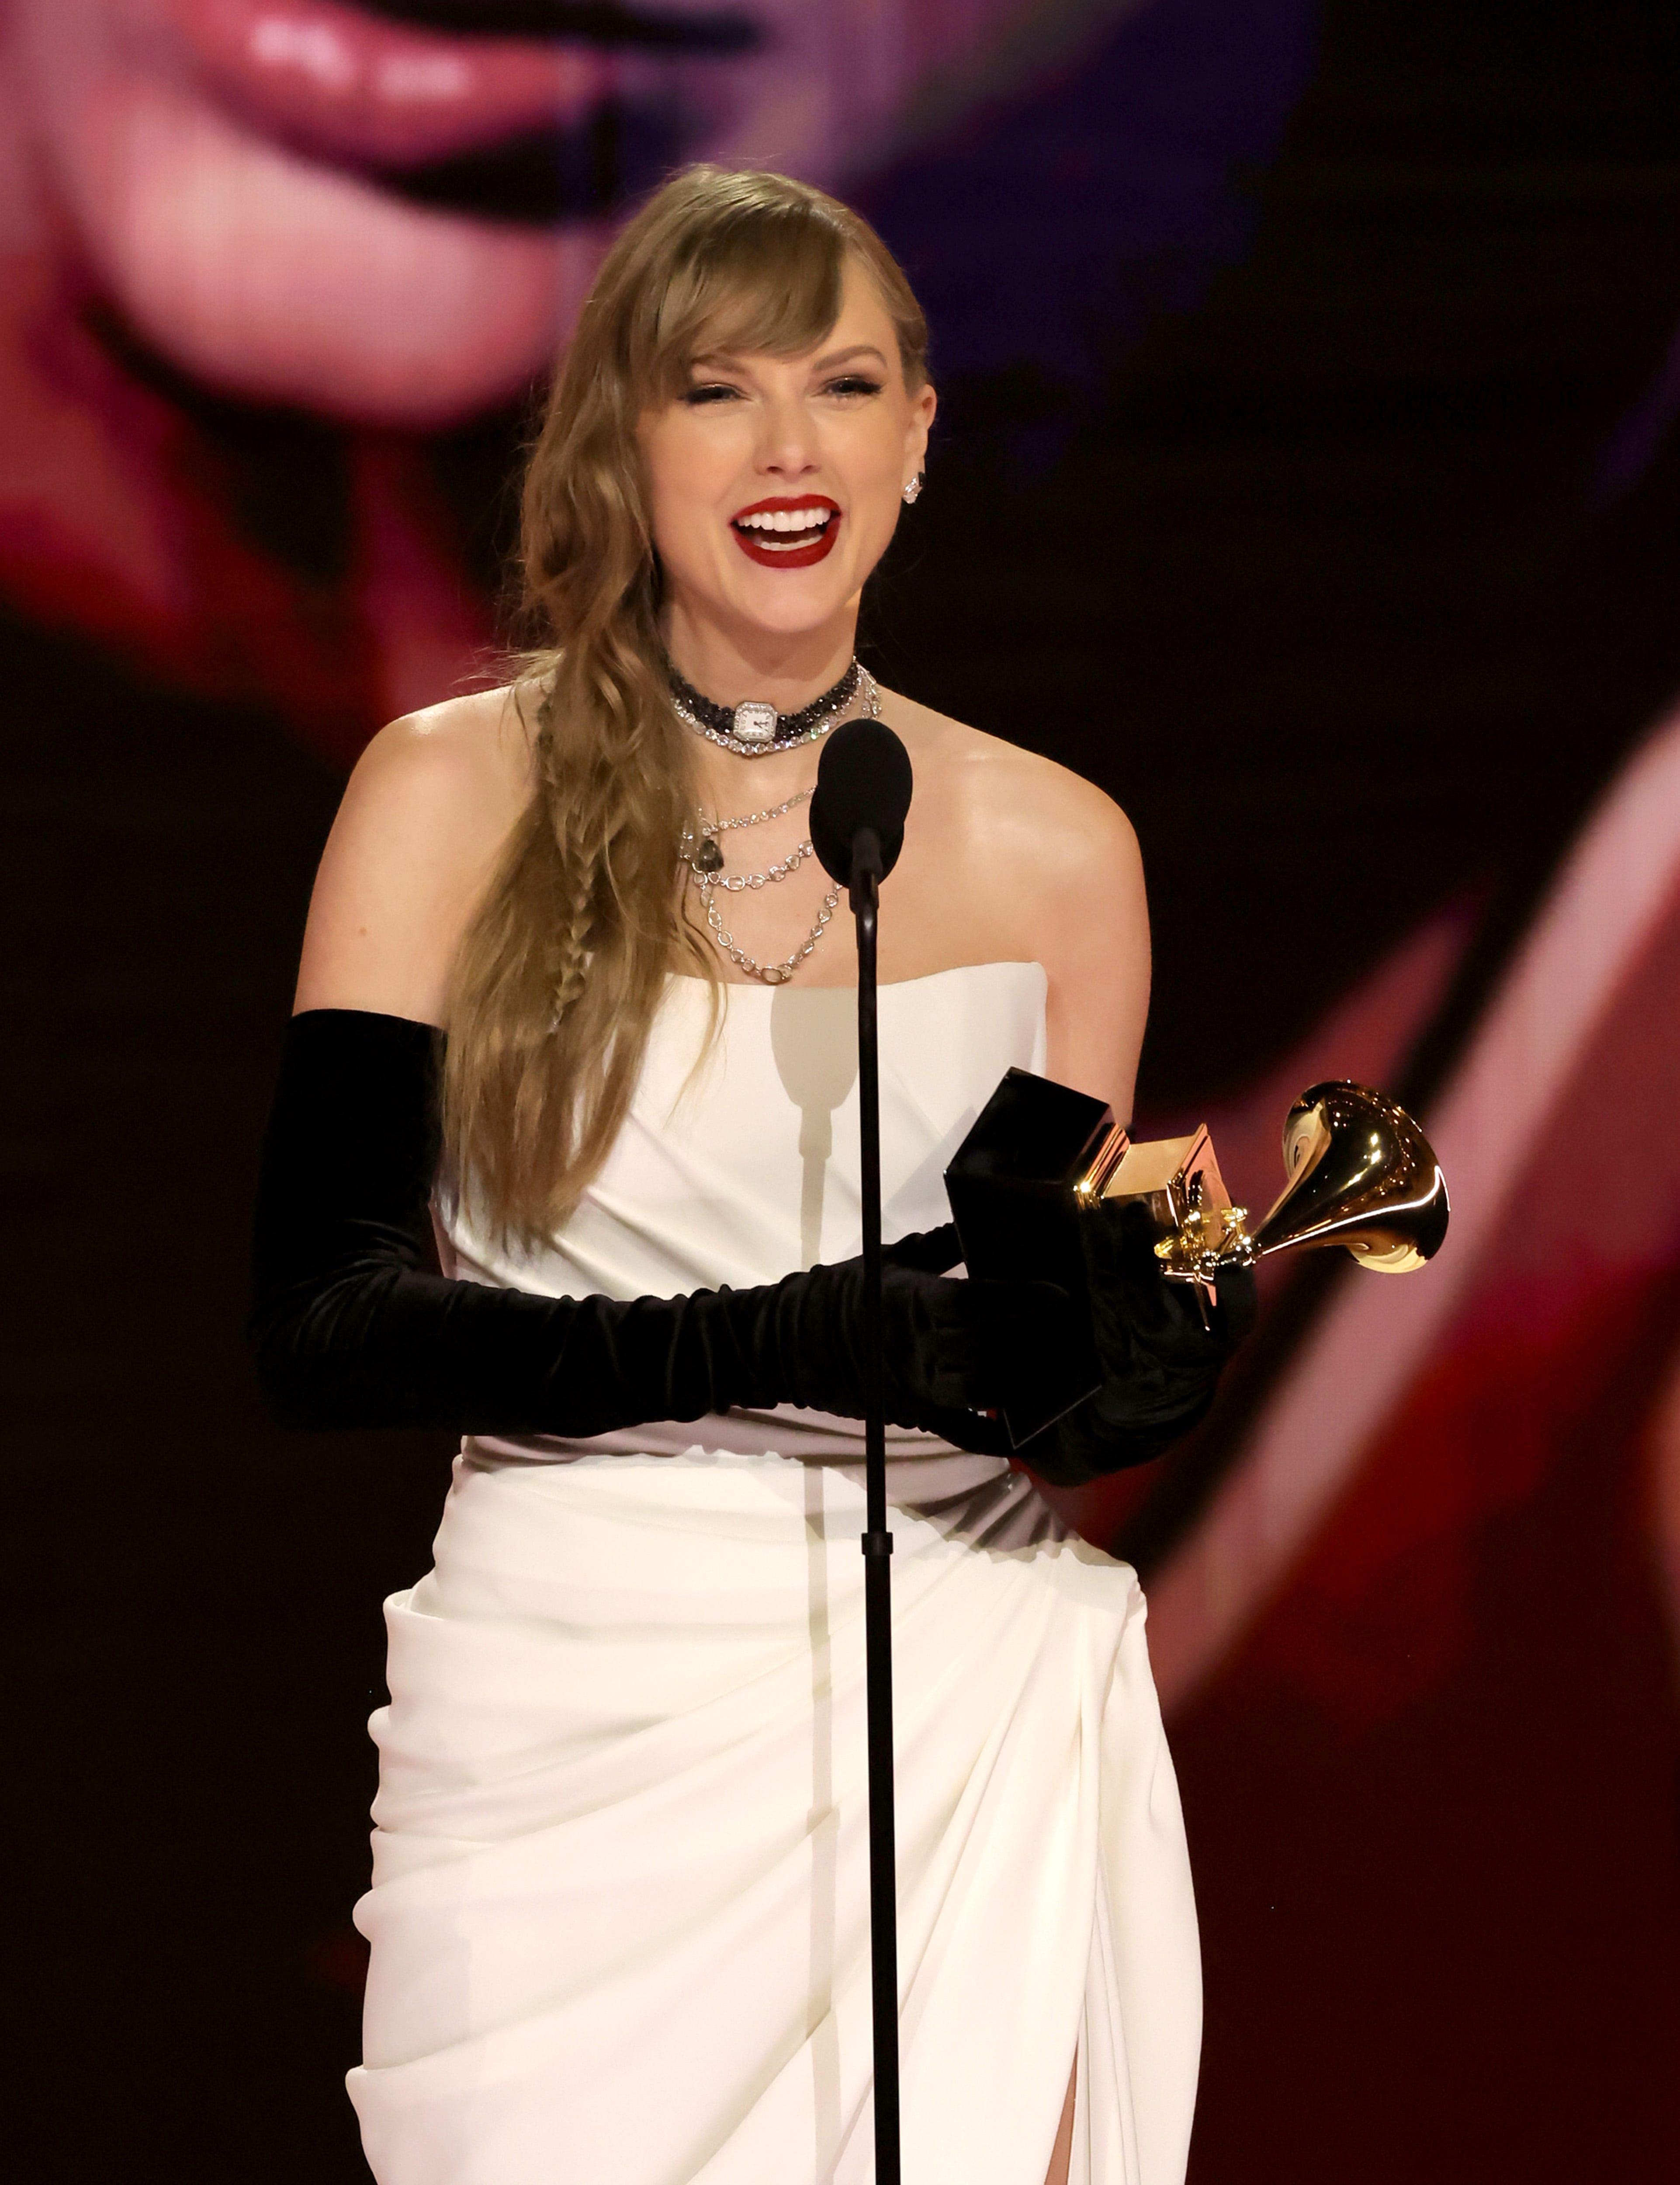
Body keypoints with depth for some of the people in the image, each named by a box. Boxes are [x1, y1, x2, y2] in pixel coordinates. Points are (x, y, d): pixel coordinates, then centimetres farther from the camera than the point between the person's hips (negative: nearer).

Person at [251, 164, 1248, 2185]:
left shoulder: (1055, 851, 6)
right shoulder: (452, 794, -1)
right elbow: (321, 1328, -9)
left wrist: (1135, 1351, -8)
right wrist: (800, 1345, -19)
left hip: (966, 1714, 2)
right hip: (574, 1713, -2)